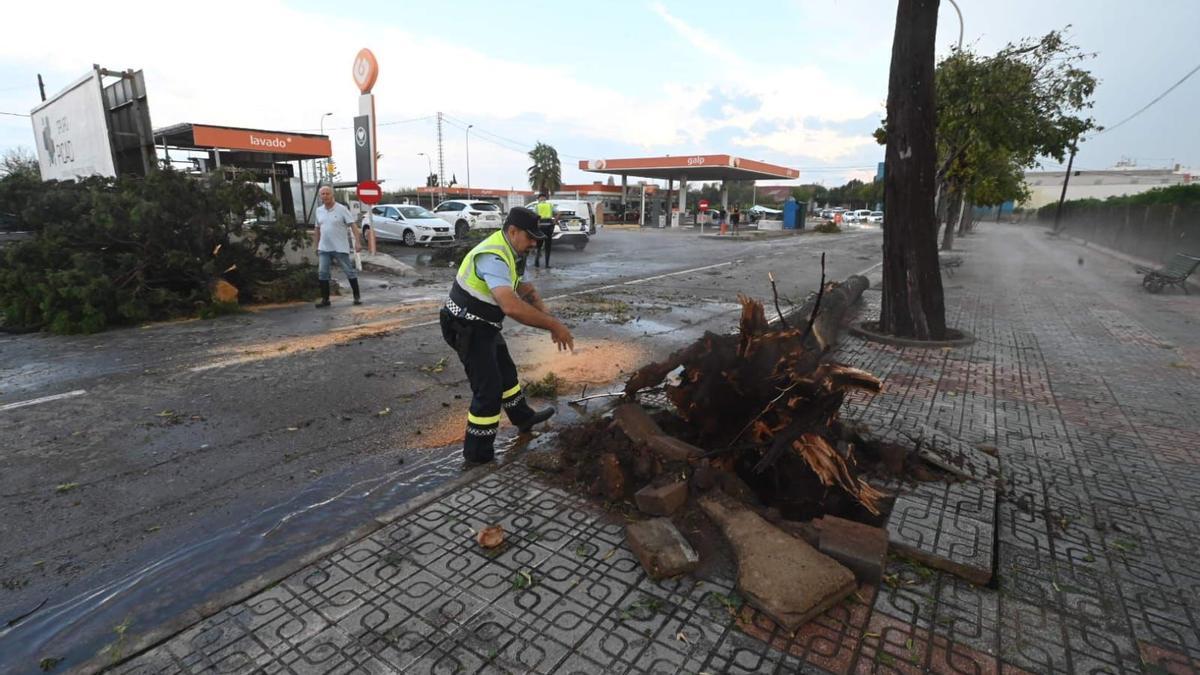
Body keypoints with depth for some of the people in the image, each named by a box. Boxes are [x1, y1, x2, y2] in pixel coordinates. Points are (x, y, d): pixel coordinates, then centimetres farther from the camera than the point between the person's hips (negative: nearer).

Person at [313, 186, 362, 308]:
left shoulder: (341, 209, -7)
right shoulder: (319, 210, 9)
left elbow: (353, 225, -13)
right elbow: (317, 229, 18)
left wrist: (357, 242, -24)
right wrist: (316, 245, 16)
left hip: (340, 248, -5)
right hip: (324, 249, 5)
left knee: (349, 272, 2)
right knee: (322, 273, 2)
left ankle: (357, 296, 12)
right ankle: (325, 299, 11)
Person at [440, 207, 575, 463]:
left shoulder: (515, 253, 3)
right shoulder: (493, 258, -30)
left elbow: (528, 293, 7)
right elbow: (512, 307, -44)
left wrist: (551, 323, -8)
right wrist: (554, 325, -36)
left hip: (484, 326, 10)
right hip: (468, 330, -10)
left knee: (506, 372, 24)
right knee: (488, 388, -4)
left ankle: (524, 417, 46)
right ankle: (477, 451, 11)